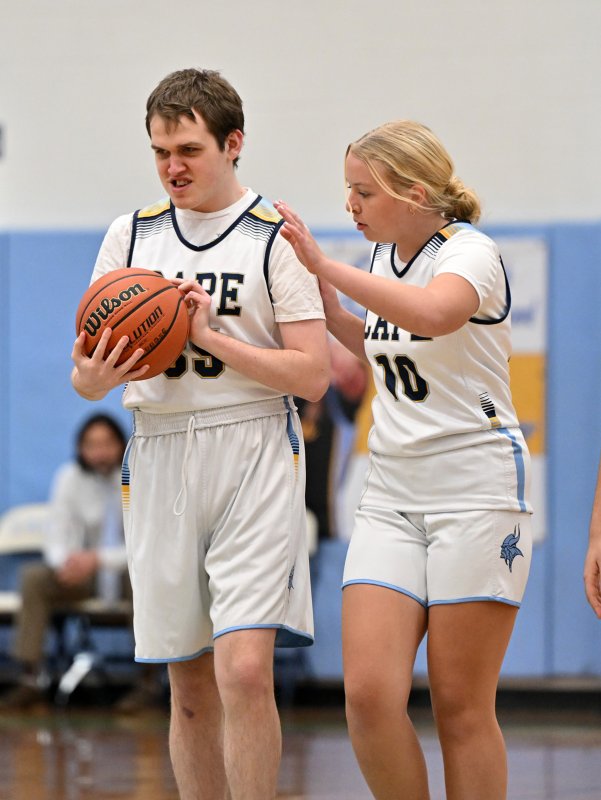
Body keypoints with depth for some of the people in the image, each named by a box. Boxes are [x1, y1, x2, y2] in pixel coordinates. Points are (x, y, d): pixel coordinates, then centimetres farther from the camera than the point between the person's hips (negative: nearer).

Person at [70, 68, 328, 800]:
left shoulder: (274, 238, -1)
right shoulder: (130, 236, 12)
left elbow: (312, 376, -6)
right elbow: (84, 377, 12)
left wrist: (210, 337, -14)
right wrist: (101, 373, -11)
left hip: (252, 457, -4)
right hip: (158, 458, 4)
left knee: (244, 669, -16)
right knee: (189, 689, 7)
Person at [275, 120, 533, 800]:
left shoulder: (469, 252, -12)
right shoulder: (384, 256, 11)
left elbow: (435, 314, -37)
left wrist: (323, 265, -35)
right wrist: (324, 304, 16)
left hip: (475, 493, -6)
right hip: (391, 493, 6)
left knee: (460, 706, -4)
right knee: (369, 693, -9)